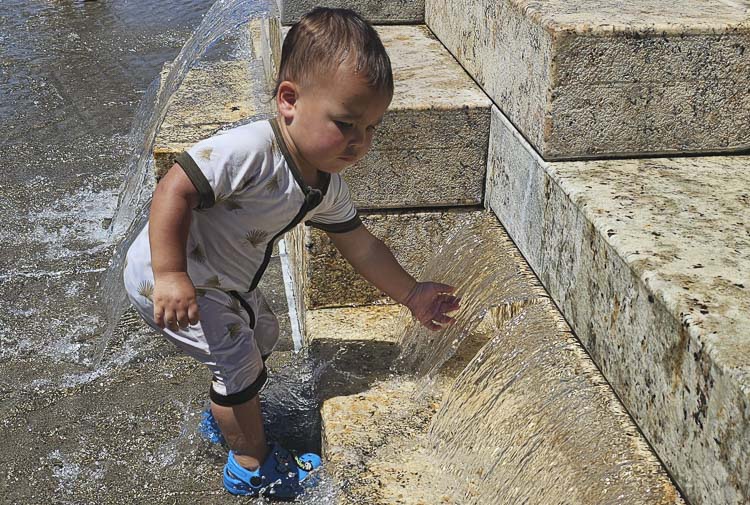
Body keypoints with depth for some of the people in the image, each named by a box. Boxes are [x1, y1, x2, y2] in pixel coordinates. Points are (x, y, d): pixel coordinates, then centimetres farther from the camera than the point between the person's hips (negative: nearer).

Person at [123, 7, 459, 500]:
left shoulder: (328, 187, -6)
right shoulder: (251, 149, -35)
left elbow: (361, 246, 6)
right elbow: (175, 190, -36)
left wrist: (413, 295, 8)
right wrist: (171, 277, -38)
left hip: (228, 282, 9)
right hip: (166, 279, -9)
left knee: (263, 334, 24)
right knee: (241, 364, -3)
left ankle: (224, 417, 49)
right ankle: (252, 467, 21)